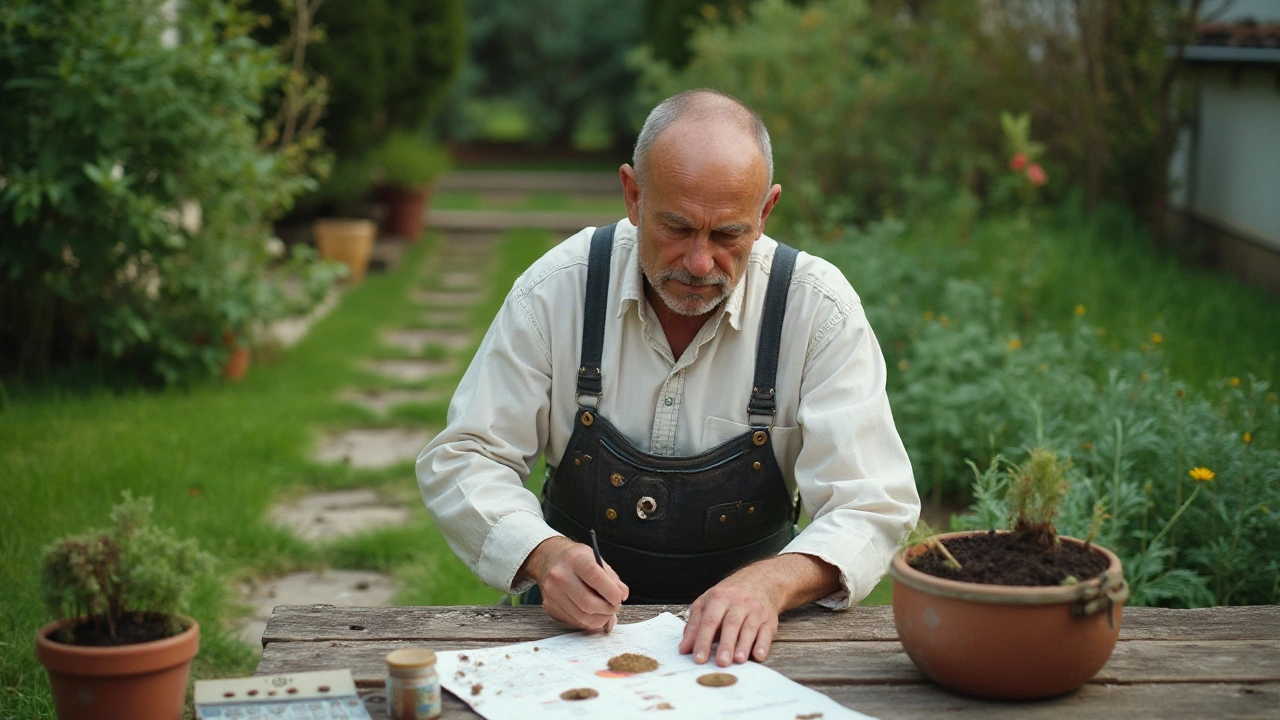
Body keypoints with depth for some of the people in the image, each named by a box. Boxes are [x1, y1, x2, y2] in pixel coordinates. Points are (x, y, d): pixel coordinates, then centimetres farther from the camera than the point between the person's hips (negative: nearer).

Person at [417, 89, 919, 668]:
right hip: (579, 625, -1)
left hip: (737, 642, 2)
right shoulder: (557, 288, -10)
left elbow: (870, 508, -13)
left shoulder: (818, 309, -12)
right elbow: (462, 460, -6)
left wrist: (772, 582, -35)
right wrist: (544, 554, -27)